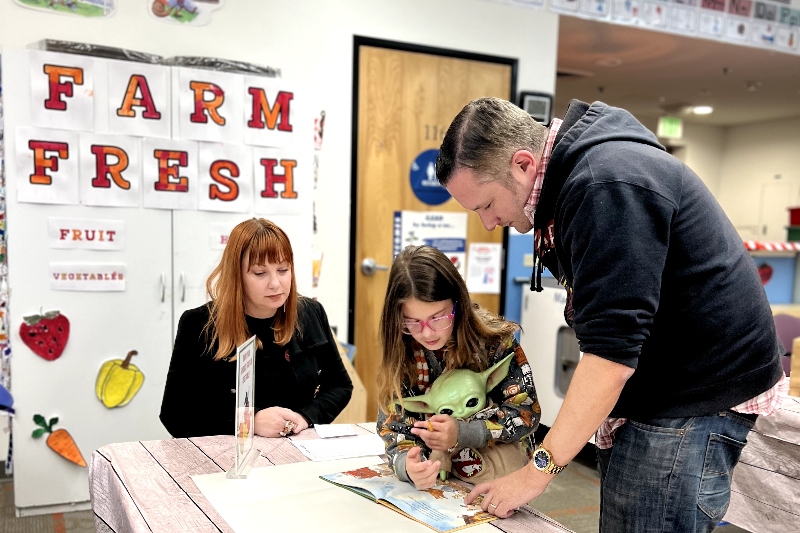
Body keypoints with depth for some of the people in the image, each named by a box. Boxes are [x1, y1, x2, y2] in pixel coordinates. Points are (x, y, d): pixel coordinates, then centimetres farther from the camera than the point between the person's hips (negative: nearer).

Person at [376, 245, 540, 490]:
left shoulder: (494, 339, -15)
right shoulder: (399, 352, -10)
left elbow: (526, 412, -11)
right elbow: (393, 425, -9)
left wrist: (461, 433, -26)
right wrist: (407, 465, -32)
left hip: (498, 475, -2)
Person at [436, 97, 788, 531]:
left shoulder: (608, 186, -23)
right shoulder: (573, 176, 8)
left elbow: (611, 351, -26)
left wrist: (538, 469, -18)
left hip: (698, 394, -9)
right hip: (652, 392, 9)